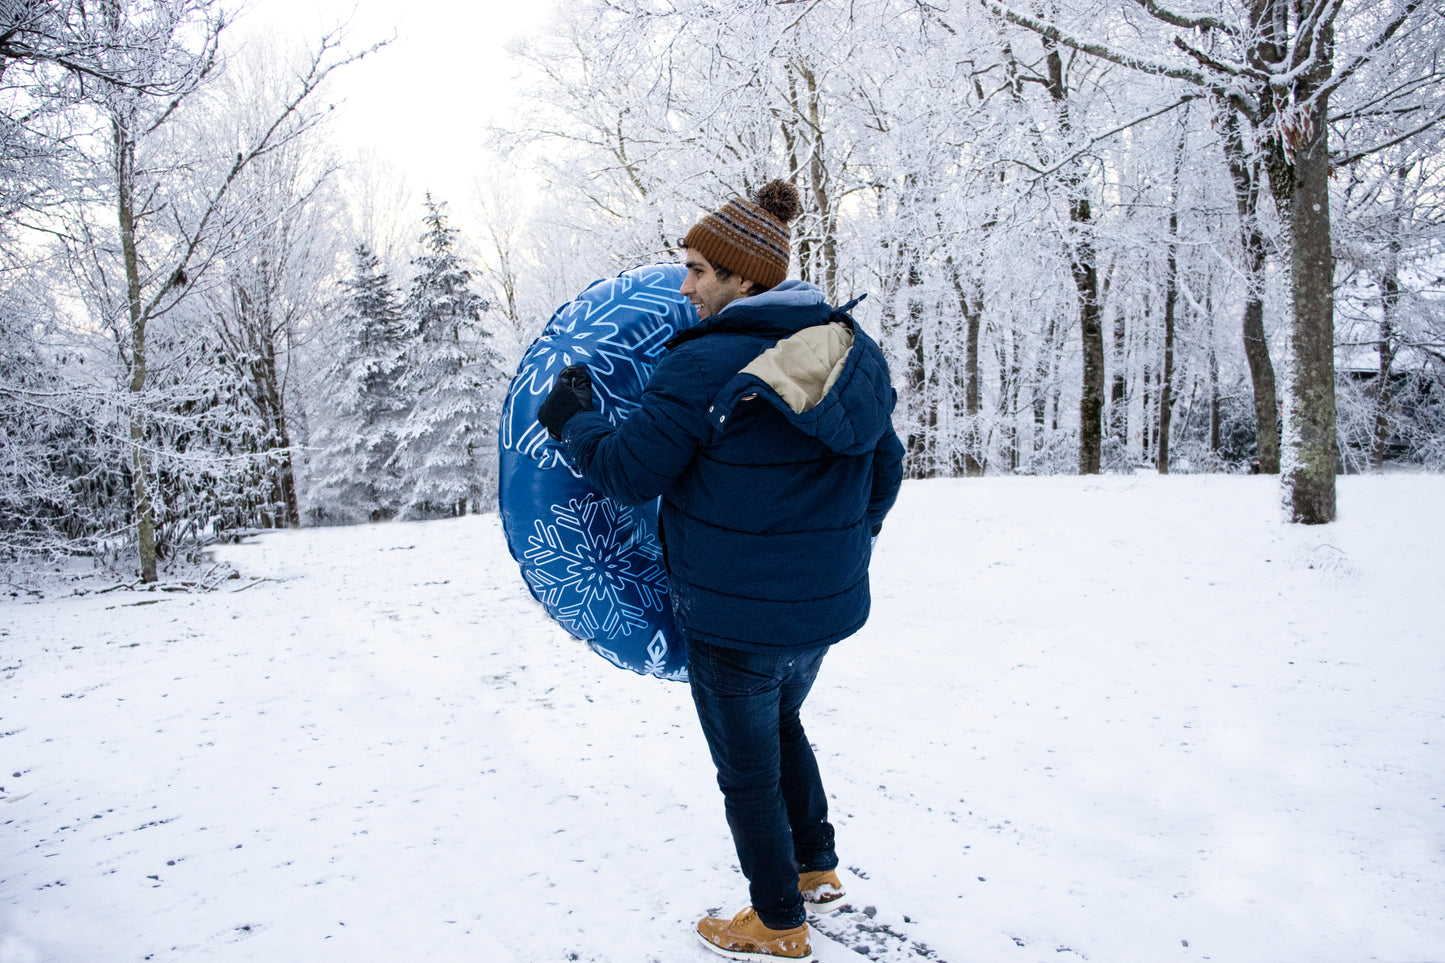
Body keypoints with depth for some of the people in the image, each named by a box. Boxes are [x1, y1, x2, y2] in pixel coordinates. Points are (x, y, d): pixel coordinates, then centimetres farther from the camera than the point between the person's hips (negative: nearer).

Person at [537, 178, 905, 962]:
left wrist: (571, 421, 3)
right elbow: (884, 470, 9)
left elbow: (629, 472, -15)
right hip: (827, 605, 7)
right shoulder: (855, 353, 1)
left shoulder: (702, 367, -21)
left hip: (736, 619, -7)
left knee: (748, 770, 14)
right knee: (781, 723, 32)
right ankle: (817, 869, 46)